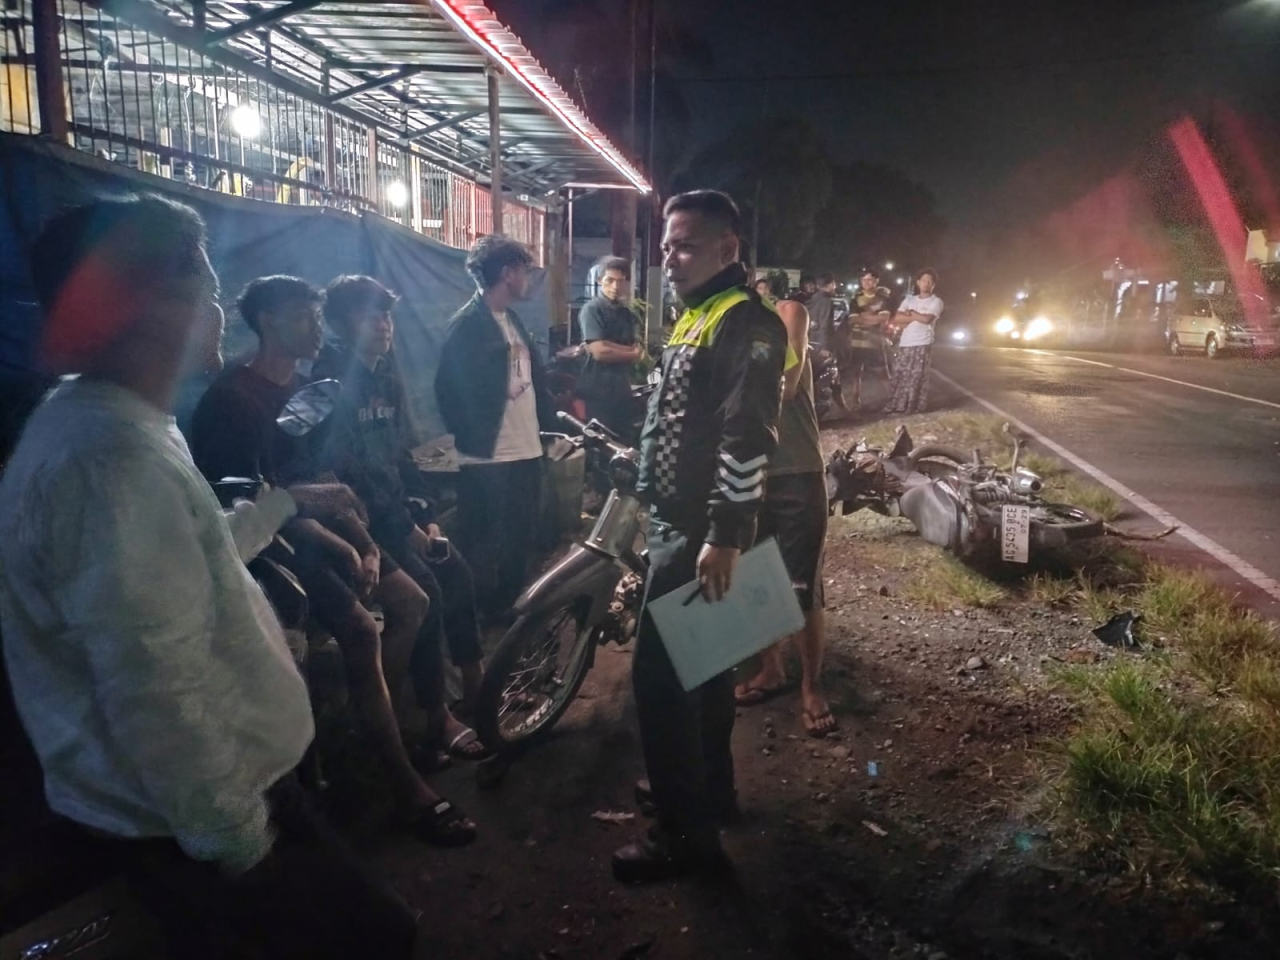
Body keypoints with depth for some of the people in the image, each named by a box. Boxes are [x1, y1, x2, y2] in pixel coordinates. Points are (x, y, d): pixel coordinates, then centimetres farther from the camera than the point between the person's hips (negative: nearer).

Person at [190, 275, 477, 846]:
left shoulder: (303, 388, 12)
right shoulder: (232, 398, -13)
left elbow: (326, 481, 12)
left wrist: (365, 542, -2)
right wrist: (341, 548, -19)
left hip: (320, 530, 9)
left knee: (412, 604, 2)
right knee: (360, 631, -25)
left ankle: (373, 723, 18)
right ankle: (409, 793, -19)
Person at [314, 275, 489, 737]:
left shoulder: (386, 376, 10)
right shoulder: (330, 382, -15)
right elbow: (346, 472, -21)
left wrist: (425, 515, 4)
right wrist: (403, 526, -18)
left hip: (398, 508, 8)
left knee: (458, 574, 0)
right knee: (425, 590, -20)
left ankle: (476, 685, 15)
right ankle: (437, 715, -7)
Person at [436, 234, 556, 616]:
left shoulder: (512, 318, 15)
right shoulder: (467, 324, -11)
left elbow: (535, 377, 16)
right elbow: (450, 390, -14)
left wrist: (550, 425, 10)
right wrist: (470, 442, -11)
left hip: (526, 451, 8)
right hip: (489, 458, -8)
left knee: (522, 540, 16)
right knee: (486, 546, 4)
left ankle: (510, 609, 32)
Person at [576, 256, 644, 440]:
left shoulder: (627, 313, 13)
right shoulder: (592, 310, -7)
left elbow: (639, 352, 6)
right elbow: (599, 351, -17)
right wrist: (631, 353, -3)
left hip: (622, 390, 6)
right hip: (597, 391, -6)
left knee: (626, 443, 7)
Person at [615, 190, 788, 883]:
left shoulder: (745, 323, -16)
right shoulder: (698, 316, 16)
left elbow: (747, 438, -25)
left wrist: (725, 536, -27)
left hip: (700, 531, -11)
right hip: (681, 522, 11)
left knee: (661, 672, -6)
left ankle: (687, 833, 7)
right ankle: (709, 786, 36)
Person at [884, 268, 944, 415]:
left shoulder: (936, 301, 2)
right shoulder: (910, 299, 14)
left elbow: (927, 319, -15)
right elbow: (896, 318, 1)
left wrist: (910, 313, -1)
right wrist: (916, 317, -8)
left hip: (922, 344, -4)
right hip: (905, 343, 4)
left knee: (917, 378, -5)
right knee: (900, 376, 3)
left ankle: (915, 408, -1)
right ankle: (896, 406, 8)